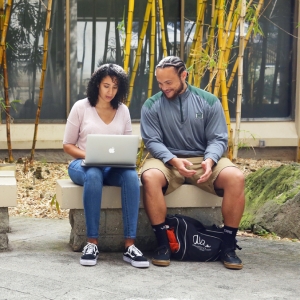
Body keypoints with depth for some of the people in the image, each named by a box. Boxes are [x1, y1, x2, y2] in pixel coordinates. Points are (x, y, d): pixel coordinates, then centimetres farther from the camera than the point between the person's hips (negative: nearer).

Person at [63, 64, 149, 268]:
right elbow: (68, 145, 2)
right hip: (83, 164, -2)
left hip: (114, 167, 2)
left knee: (131, 175, -34)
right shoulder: (81, 107, 1)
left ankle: (130, 246, -35)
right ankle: (92, 243, -33)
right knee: (94, 175, -40)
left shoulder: (123, 111, 10)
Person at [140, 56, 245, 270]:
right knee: (150, 177, -35)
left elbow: (218, 139, -1)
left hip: (204, 159, 1)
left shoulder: (209, 101, 3)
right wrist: (174, 160, -25)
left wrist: (210, 160, -23)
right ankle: (163, 243, -23)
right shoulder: (152, 105, 2)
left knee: (236, 178, -29)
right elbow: (152, 141, -6)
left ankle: (229, 245, -17)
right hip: (167, 160, 0)